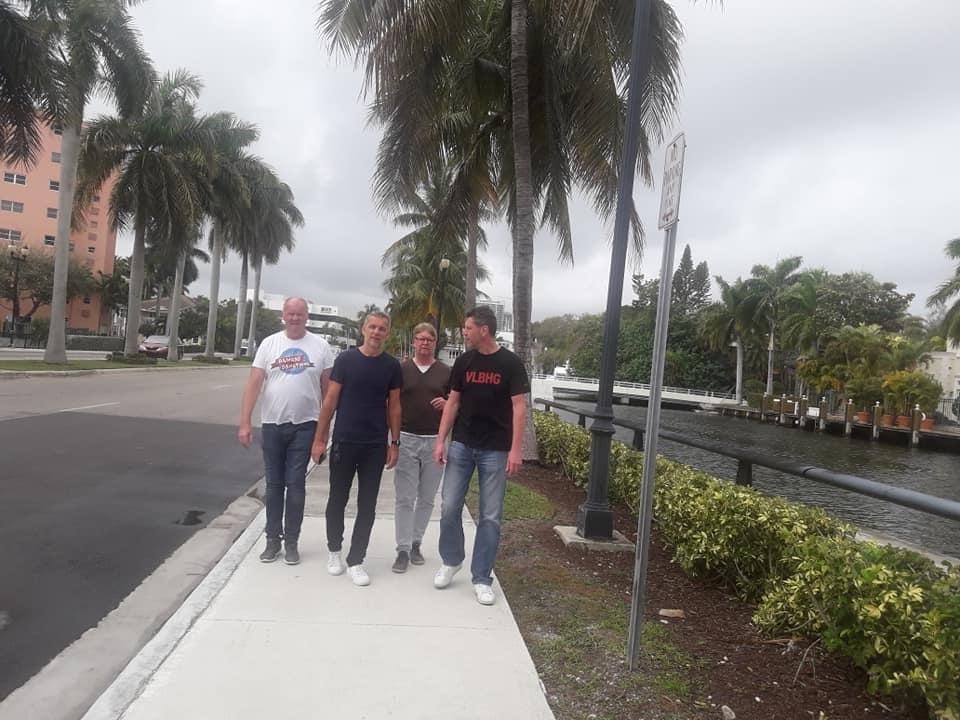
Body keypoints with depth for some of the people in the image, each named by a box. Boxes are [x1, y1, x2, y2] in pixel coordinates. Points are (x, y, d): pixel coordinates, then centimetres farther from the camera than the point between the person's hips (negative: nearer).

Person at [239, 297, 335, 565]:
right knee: (274, 484, 11)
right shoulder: (269, 343, 1)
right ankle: (273, 539, 23)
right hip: (272, 425, 2)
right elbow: (253, 384, -2)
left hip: (304, 425, -1)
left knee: (295, 484, 2)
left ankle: (291, 542, 14)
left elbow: (328, 388, 3)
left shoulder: (320, 346, -1)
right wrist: (245, 423, -8)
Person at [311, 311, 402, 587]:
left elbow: (394, 406, 6)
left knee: (367, 506, 5)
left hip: (376, 446, 1)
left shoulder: (392, 366, 2)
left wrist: (394, 443, 2)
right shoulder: (345, 359, -3)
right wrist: (319, 438, -4)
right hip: (344, 441, -1)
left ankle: (355, 561, 16)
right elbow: (330, 400, -1)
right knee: (337, 499, 11)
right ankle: (334, 550, 33)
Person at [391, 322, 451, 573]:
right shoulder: (401, 369, 4)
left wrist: (447, 404, -12)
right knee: (405, 498, -1)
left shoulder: (446, 372, 6)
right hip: (406, 440, -1)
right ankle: (403, 550, 5)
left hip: (435, 441, 2)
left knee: (427, 498, 9)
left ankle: (416, 543, 23)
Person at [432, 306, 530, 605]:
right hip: (461, 446, 3)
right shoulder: (464, 361, 5)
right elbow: (453, 402, 8)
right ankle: (451, 561, 28)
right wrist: (441, 440, 1)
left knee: (490, 516, 3)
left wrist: (516, 449, -14)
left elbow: (519, 407, -7)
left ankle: (482, 578, 15)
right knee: (449, 507, 4)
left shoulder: (510, 363, -7)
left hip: (495, 450, -3)